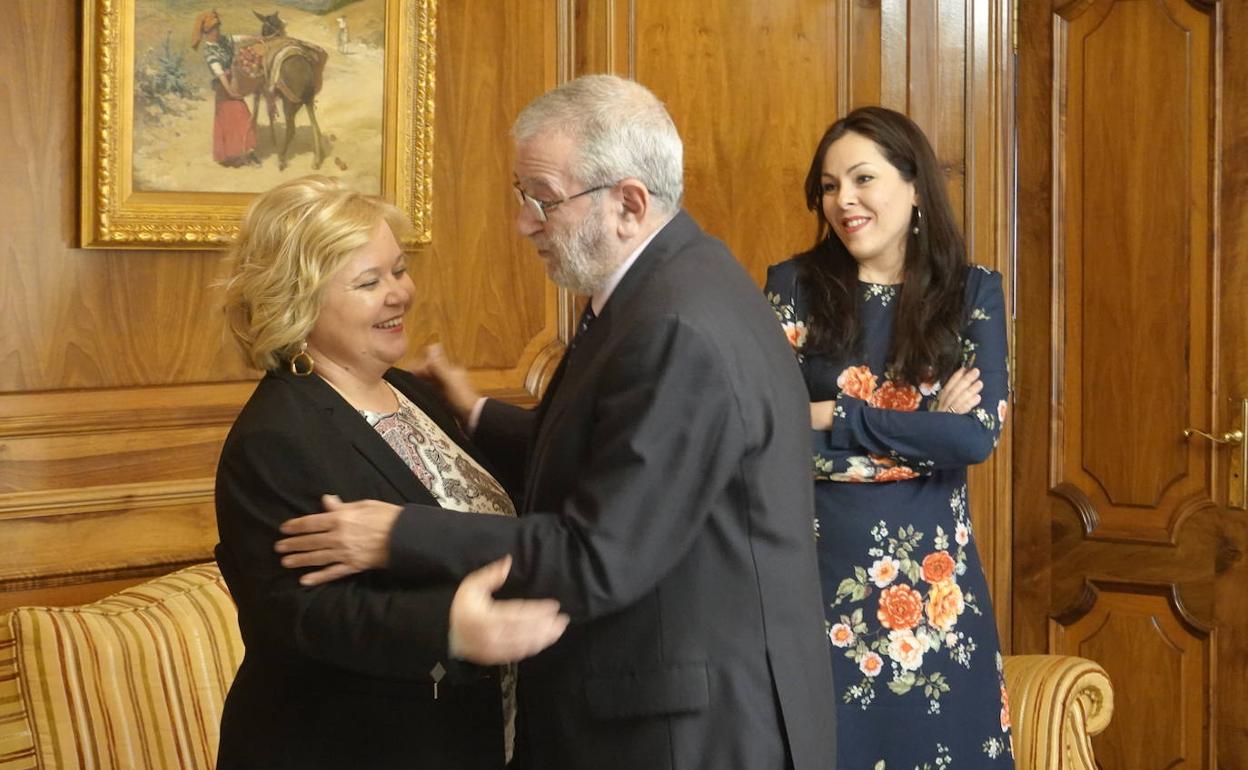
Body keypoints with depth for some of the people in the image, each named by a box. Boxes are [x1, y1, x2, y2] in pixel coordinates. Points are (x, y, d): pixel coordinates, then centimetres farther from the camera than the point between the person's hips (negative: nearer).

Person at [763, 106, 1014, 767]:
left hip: (931, 570, 1)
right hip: (817, 563, -1)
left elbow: (979, 435, -10)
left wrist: (831, 416, -12)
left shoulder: (973, 292, 2)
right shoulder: (794, 286, -1)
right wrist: (925, 430, -12)